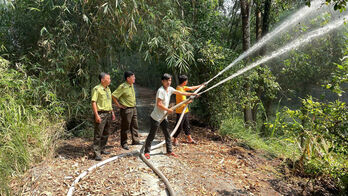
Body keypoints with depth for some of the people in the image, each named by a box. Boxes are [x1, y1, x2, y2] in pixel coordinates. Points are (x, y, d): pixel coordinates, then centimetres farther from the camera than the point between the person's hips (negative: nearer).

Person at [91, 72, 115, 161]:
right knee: (98, 134, -4)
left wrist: (112, 112, 20)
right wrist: (96, 115, -21)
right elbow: (93, 102, -15)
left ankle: (102, 149, 26)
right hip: (101, 114, -8)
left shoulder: (108, 89, 15)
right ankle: (97, 153, 0)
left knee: (106, 133, 14)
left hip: (108, 114, 8)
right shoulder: (96, 89, -10)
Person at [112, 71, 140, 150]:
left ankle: (135, 140, 28)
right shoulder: (123, 87, -19)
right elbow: (114, 96, -21)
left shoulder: (131, 85, 8)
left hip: (133, 108, 8)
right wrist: (119, 105, -16)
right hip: (126, 109, -8)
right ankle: (124, 143, 15)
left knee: (134, 125, 15)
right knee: (125, 127, 3)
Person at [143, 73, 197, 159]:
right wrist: (168, 110, -15)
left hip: (164, 117, 8)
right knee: (152, 135, 1)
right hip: (156, 117, -8)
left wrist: (191, 94, 18)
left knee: (167, 134, 12)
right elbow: (159, 104, -24)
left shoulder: (170, 89, 5)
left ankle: (169, 151, 23)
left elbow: (180, 93, 16)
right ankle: (146, 151, 15)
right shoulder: (161, 90, -20)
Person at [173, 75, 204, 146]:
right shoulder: (179, 89, -21)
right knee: (179, 126, 1)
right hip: (180, 111, -9)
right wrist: (190, 100, -5)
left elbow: (191, 88, 15)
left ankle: (189, 139, 29)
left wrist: (200, 86, 18)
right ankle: (175, 140, 16)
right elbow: (184, 101, -22)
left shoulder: (183, 87, 6)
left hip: (185, 110, 9)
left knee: (186, 125, 18)